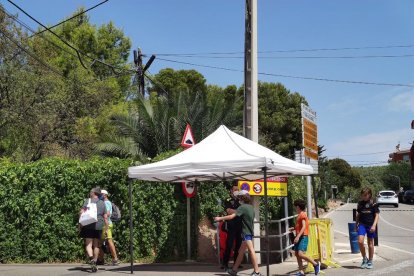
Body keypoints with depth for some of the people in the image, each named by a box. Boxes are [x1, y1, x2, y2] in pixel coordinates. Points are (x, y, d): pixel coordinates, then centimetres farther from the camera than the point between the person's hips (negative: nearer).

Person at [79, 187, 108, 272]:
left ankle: (91, 259, -27)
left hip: (88, 226, -3)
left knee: (88, 244, -3)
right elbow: (105, 217, 9)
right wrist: (106, 229, 12)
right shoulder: (102, 203, 11)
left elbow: (81, 213, -7)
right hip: (98, 226, 3)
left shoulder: (88, 201, 1)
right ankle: (95, 262, 17)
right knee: (96, 245, 14)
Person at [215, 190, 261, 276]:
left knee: (251, 251, -8)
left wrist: (220, 218, -15)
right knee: (241, 251, 13)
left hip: (246, 233, -9)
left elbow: (232, 216, -20)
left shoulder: (242, 207, -12)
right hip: (250, 232, 9)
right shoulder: (251, 207, 14)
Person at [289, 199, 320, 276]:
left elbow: (304, 227, -21)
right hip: (299, 237, 10)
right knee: (297, 254, 5)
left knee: (300, 254, -19)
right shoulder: (299, 215, 17)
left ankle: (315, 264, -5)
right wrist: (293, 228, 18)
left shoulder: (303, 214, -12)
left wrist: (298, 236, -29)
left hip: (303, 237, -10)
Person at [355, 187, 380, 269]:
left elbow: (377, 215, -4)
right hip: (362, 224, 2)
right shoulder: (360, 203, 7)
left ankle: (370, 262, 19)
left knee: (370, 243, 6)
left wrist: (374, 225, -15)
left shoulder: (373, 204, -4)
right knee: (360, 241, -14)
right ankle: (364, 259, 6)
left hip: (370, 225, -2)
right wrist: (356, 224, 17)